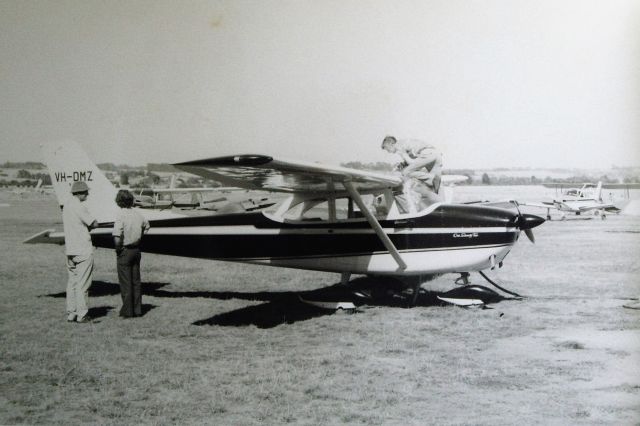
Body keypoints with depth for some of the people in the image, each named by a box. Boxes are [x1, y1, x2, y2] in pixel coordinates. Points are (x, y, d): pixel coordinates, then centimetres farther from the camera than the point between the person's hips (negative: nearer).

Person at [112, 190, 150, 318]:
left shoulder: (120, 216, -18)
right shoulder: (137, 214, 3)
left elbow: (117, 238, -27)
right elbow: (147, 225, 24)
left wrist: (118, 249, -10)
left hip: (124, 251, -6)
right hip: (136, 250, 6)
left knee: (125, 282, 2)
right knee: (136, 281, 12)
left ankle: (128, 311, 7)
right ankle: (137, 309, 17)